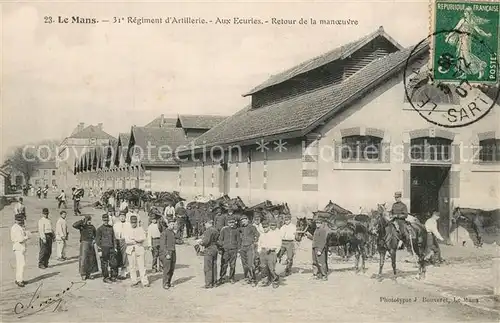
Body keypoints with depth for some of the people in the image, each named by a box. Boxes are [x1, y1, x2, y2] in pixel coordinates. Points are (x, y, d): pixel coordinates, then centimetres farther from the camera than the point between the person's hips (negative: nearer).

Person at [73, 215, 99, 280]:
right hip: (84, 243, -5)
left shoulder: (92, 227, 9)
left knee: (91, 259, 8)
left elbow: (95, 234, 25)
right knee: (83, 259, -6)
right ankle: (83, 274, 2)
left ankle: (89, 273, 20)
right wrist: (82, 220, -23)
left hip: (91, 244, 5)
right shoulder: (82, 226, -5)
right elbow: (74, 225, -24)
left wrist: (95, 239, 11)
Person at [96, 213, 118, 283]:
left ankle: (113, 277, 16)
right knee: (104, 264, 3)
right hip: (104, 248, -4)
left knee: (114, 263, 3)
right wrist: (99, 250, -9)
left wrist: (115, 247, 11)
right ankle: (105, 278, 14)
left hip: (111, 248, 4)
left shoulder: (111, 228, 11)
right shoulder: (99, 229, -3)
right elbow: (97, 240, -5)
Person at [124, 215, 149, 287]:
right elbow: (127, 241, -4)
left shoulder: (140, 229, 9)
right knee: (132, 266, 3)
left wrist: (135, 240, -14)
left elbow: (143, 238, -2)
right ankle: (134, 281, 13)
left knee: (142, 266, -5)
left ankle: (145, 282, -4)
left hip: (139, 249, 0)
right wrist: (136, 242, -9)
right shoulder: (127, 229, 5)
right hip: (130, 249, 0)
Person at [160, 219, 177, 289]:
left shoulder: (173, 233, 16)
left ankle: (169, 282, 16)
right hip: (166, 252, -7)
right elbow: (162, 244, -13)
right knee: (167, 268, -9)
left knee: (172, 269, 6)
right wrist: (166, 254, -19)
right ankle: (165, 284, -3)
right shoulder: (164, 232, -8)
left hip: (173, 252, 7)